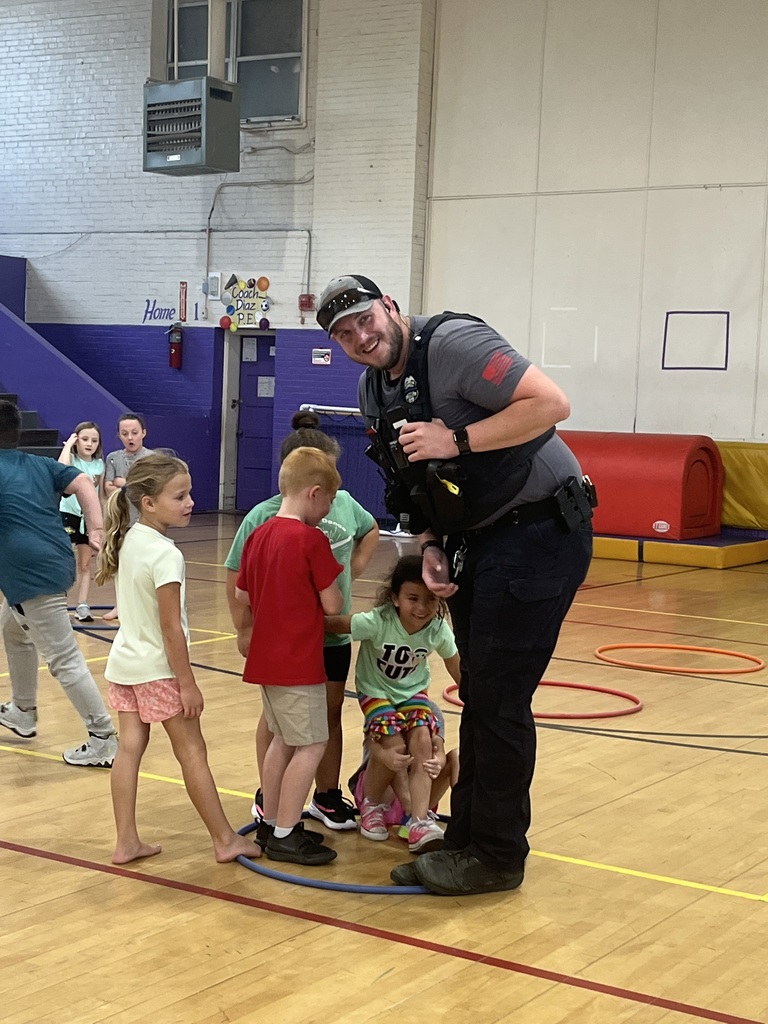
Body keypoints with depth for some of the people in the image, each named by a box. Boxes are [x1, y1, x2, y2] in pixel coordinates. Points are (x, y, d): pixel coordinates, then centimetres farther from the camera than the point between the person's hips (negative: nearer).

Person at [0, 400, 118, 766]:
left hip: (33, 576, -9)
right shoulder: (40, 464, 13)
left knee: (65, 660, -6)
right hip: (54, 564, 9)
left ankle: (103, 740, -5)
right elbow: (83, 483, 2)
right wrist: (96, 530, -4)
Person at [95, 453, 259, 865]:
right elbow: (171, 629, -21)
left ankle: (126, 841, 13)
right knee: (193, 753, 3)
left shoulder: (128, 540, 1)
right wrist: (188, 684, -16)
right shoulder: (165, 555, -23)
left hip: (125, 661, 7)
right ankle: (225, 839, 14)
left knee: (129, 748, 9)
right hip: (157, 668, -7)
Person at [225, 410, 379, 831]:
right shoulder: (265, 516, -19)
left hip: (334, 634, 4)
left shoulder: (344, 504, -5)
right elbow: (237, 573, -11)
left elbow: (370, 531, 18)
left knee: (331, 712, 14)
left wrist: (354, 568, 7)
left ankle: (327, 796, 29)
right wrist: (245, 628, -9)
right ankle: (269, 798, 26)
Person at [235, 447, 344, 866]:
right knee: (311, 745, -2)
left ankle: (271, 823, 24)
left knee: (283, 740, 18)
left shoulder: (258, 535, 6)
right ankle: (284, 835, -1)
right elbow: (332, 605, -13)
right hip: (298, 662, -8)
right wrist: (336, 596, 8)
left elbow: (242, 595, 13)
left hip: (266, 657, 9)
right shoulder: (312, 540, -16)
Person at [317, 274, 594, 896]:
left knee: (499, 699, -6)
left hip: (540, 532, -9)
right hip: (480, 542, 9)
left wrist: (455, 439, -24)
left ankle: (498, 858, 6)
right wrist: (431, 548, 3)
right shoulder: (375, 391, 9)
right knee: (477, 696, 14)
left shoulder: (452, 343, -18)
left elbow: (551, 404, -26)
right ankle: (466, 841, 24)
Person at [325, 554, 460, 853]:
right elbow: (331, 622, -27)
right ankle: (370, 804, 7)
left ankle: (420, 823, -23)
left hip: (413, 692, 3)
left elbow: (457, 670, -2)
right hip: (376, 691, -3)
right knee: (394, 747, -22)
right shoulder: (378, 622, -29)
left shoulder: (438, 630, -18)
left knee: (422, 741, -23)